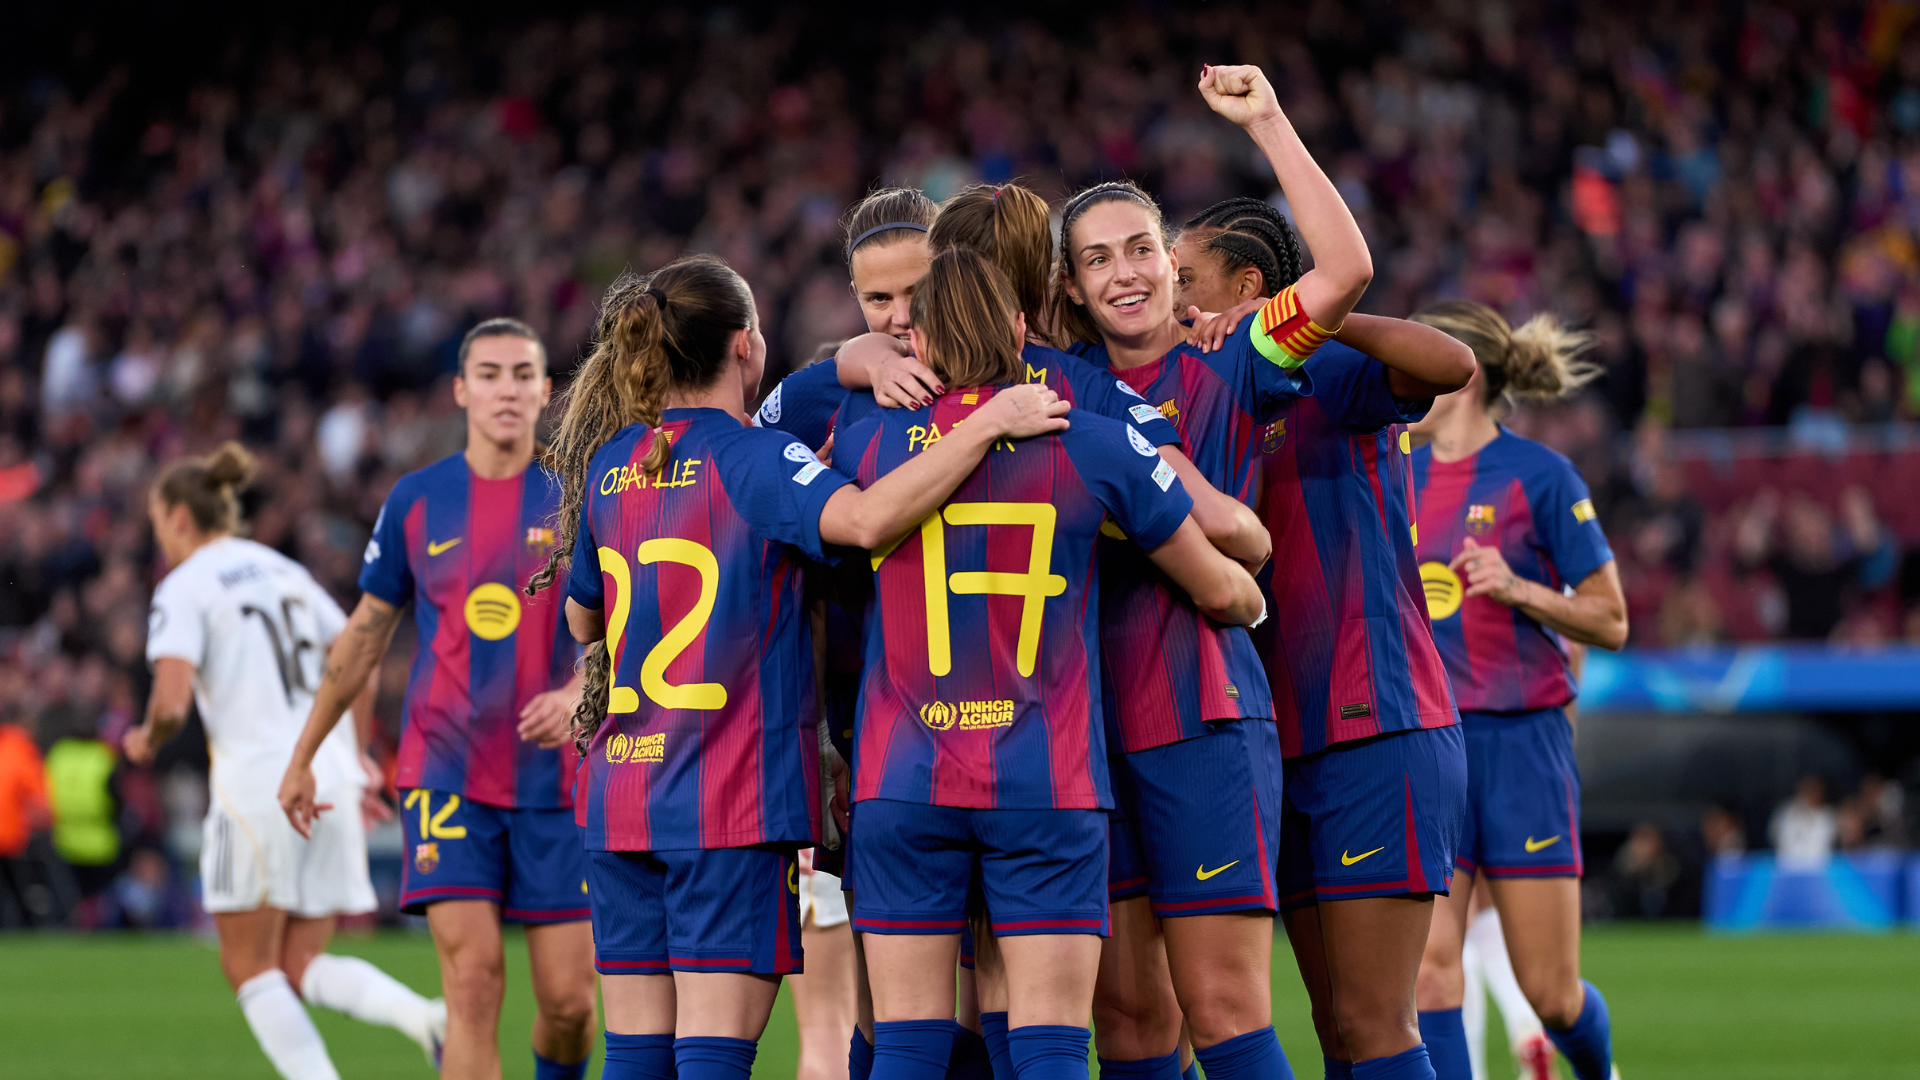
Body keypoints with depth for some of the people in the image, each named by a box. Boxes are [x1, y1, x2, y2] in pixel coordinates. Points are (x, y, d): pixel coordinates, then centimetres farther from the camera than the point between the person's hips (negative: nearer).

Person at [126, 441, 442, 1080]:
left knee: (250, 971, 5)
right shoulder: (284, 571, 17)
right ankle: (423, 1015, -15)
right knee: (305, 969, 11)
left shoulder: (184, 589, -4)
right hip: (329, 779, 7)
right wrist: (350, 752, 29)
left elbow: (171, 703, -15)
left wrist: (146, 741, 7)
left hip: (257, 783, -7)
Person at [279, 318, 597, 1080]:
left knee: (569, 998, 0)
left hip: (554, 780, 0)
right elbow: (364, 637, 15)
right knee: (473, 976, -15)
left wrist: (576, 693, -23)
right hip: (446, 773, 0)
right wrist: (302, 758, 18)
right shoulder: (417, 501, 6)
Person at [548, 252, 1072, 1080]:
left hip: (620, 792, 6)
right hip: (731, 794, -6)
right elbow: (866, 518, -28)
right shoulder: (751, 459, -9)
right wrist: (990, 423, -23)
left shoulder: (609, 464, 10)